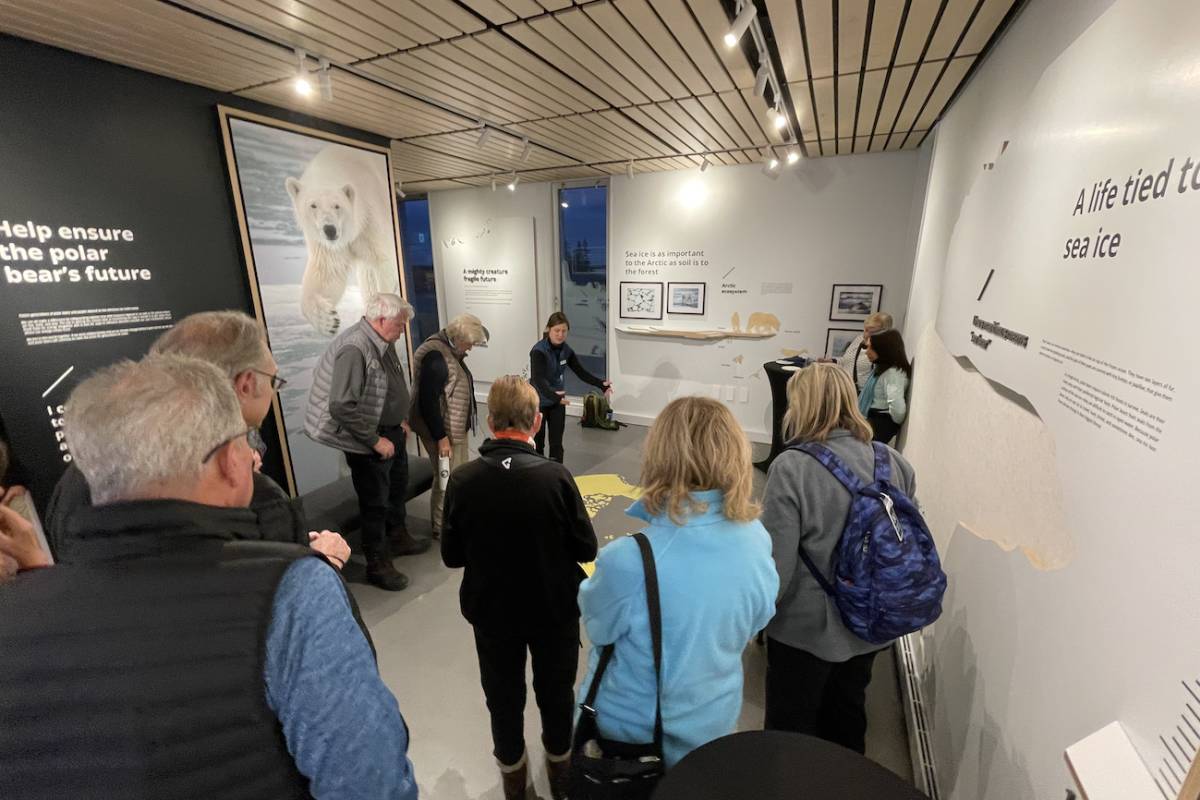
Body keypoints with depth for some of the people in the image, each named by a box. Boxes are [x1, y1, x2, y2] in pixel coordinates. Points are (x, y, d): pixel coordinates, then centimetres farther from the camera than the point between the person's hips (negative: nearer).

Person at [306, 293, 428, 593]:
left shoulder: (384, 343, 2)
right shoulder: (354, 348, -26)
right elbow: (342, 407, -29)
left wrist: (401, 419, 10)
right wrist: (375, 441, -22)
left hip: (392, 433, 9)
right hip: (368, 441, -9)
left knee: (398, 489, 24)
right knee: (376, 503, 5)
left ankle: (399, 539, 46)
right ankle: (377, 565, 24)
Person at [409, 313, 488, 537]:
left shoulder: (451, 350, 9)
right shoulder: (435, 356, -23)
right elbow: (428, 401, -26)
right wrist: (441, 436, -23)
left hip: (456, 427, 10)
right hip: (443, 431, -10)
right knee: (447, 480, 2)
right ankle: (441, 529, 19)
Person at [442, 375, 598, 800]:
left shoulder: (462, 479, -20)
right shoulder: (555, 476, -26)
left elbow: (452, 556, -8)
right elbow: (586, 548, -14)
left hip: (490, 609, 1)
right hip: (554, 608, 0)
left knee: (503, 695, 25)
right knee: (556, 691, 25)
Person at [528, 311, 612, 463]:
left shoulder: (566, 350, -5)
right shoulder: (538, 351, -24)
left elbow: (581, 371, -3)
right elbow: (538, 378, -36)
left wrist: (601, 384, -18)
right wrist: (552, 395, -54)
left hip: (558, 402, 5)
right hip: (538, 402, -4)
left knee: (557, 442, 6)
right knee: (537, 441, 10)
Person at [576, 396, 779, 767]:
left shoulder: (629, 560, -38)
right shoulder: (756, 538, -21)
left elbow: (597, 625, -15)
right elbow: (755, 622, -2)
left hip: (632, 728, -4)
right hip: (713, 720, 4)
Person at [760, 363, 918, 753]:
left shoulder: (792, 467, -27)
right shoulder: (896, 464, -8)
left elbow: (775, 565, -23)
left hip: (805, 629, -5)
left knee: (792, 733, 19)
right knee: (848, 717, 30)